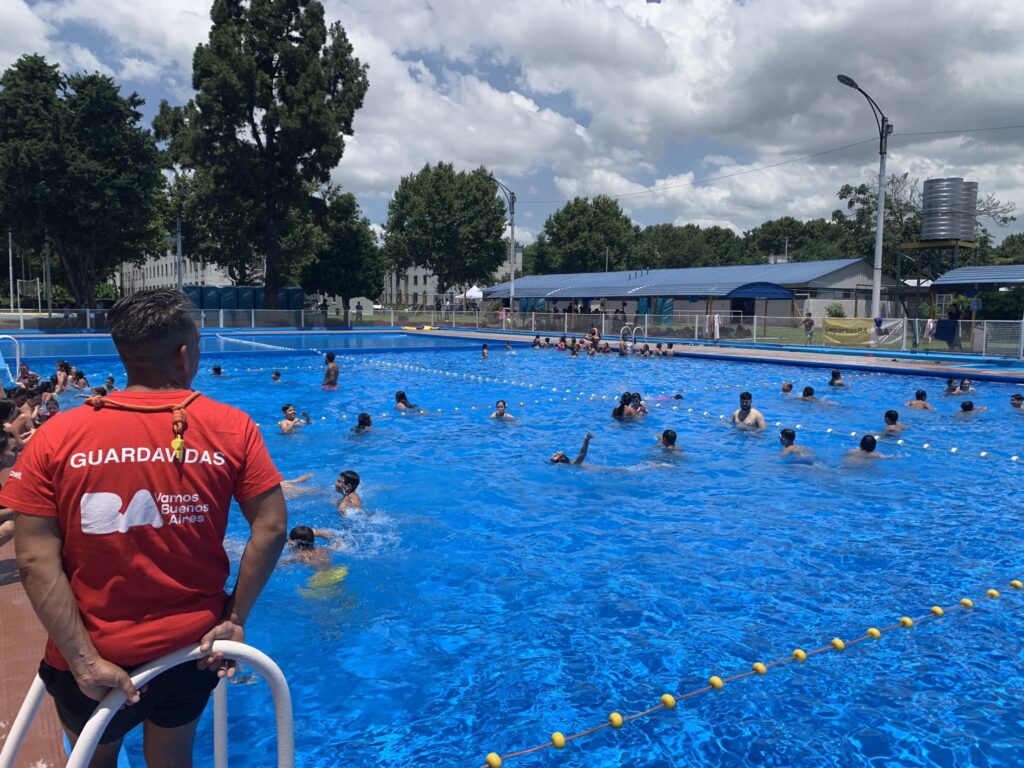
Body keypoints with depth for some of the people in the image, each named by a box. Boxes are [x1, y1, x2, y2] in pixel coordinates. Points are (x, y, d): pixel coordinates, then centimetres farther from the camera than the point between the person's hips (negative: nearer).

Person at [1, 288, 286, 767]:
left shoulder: (56, 437, -11)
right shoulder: (233, 428, -11)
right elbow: (271, 529, -13)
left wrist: (84, 660, -13)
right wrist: (236, 619, -4)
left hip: (94, 657, 0)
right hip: (194, 645, 1)